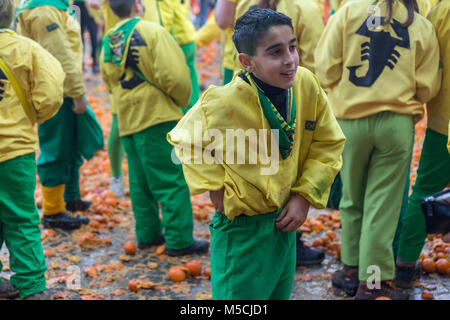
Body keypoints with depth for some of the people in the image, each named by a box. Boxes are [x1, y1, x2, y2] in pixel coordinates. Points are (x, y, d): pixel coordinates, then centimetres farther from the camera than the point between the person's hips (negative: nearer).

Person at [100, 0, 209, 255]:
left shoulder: (107, 44, 9)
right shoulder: (152, 32, -11)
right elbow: (175, 75, -17)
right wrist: (183, 100, 1)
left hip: (127, 121, 7)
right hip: (158, 118, -7)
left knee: (140, 181, 15)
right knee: (173, 180, -2)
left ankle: (147, 234, 23)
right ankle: (179, 240, -1)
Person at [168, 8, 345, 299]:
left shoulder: (307, 85, -11)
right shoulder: (222, 103, -21)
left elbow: (329, 144, 1)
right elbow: (185, 139, -1)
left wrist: (305, 196, -7)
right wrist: (213, 185, -9)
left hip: (286, 223, 5)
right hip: (242, 230, -5)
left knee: (280, 294, 21)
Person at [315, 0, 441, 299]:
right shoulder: (423, 27, 2)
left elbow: (327, 68, -3)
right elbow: (427, 87, 1)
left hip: (350, 120, 1)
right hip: (397, 125, -1)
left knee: (352, 197, 16)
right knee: (383, 202, 5)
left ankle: (352, 268, 27)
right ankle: (373, 282, 9)